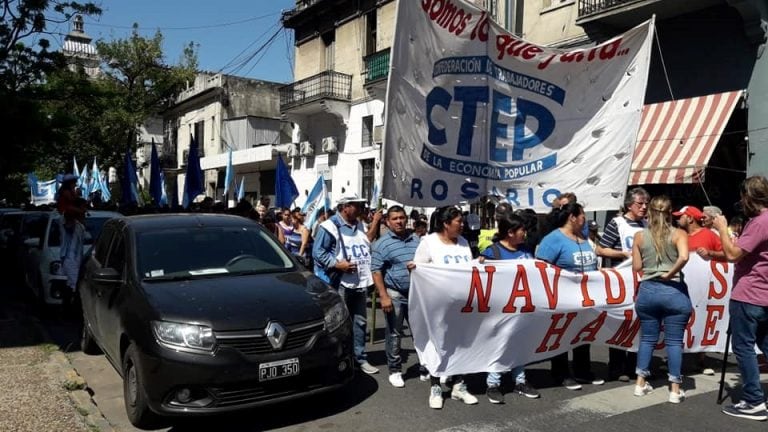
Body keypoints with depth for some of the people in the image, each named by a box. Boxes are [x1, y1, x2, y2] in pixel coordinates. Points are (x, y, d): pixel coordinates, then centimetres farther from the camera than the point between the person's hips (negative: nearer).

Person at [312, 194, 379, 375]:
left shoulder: (360, 226, 16)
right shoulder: (330, 226, -10)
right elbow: (318, 252, -14)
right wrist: (337, 264, -21)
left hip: (360, 283, 8)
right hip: (340, 284, -7)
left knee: (360, 321, 12)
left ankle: (360, 357, 23)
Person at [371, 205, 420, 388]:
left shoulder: (416, 239, 8)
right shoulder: (382, 243, -6)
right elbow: (376, 271, -9)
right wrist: (383, 296, -15)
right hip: (394, 294, -4)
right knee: (394, 334, 5)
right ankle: (395, 371, 17)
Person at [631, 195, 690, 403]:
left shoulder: (639, 236, 2)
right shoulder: (678, 234, -4)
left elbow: (636, 266, 4)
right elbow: (684, 257, -22)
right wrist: (669, 274, -10)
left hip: (647, 291, 2)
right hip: (674, 291, -2)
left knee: (647, 338, 13)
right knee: (674, 340, 5)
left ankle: (640, 383, 18)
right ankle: (675, 389, 10)